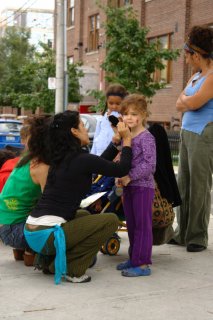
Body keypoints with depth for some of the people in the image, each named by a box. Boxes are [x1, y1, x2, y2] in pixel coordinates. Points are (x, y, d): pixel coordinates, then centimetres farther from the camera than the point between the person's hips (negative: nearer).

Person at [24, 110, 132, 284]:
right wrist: (127, 139, 8)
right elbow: (122, 169, -3)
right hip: (46, 235, -9)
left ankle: (57, 262, 21)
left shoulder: (63, 157, 13)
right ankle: (73, 270, 0)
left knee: (84, 215, 33)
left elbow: (101, 163, 27)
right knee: (111, 220, -1)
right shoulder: (81, 159, -12)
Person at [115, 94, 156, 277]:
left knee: (143, 225, -3)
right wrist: (120, 176, 5)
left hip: (143, 187, -8)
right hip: (128, 187, 8)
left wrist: (129, 176, -21)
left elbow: (149, 164, -21)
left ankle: (143, 264, 2)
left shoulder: (146, 138, -13)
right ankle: (134, 258, 27)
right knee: (131, 225, 15)